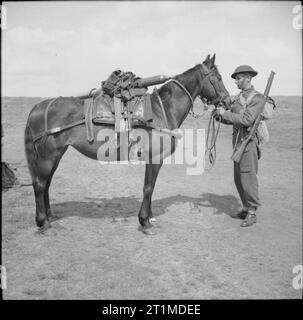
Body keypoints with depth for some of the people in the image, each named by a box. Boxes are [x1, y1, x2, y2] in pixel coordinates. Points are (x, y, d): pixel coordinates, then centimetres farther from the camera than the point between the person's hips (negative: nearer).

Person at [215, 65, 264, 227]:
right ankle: (246, 209, 25)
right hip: (237, 141, 8)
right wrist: (220, 116, -2)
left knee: (248, 177, -5)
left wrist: (225, 113, -19)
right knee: (238, 179, 13)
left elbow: (247, 120, -23)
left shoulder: (257, 98, -11)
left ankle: (252, 213, 5)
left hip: (248, 142, -8)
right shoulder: (238, 97, 14)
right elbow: (231, 120, 17)